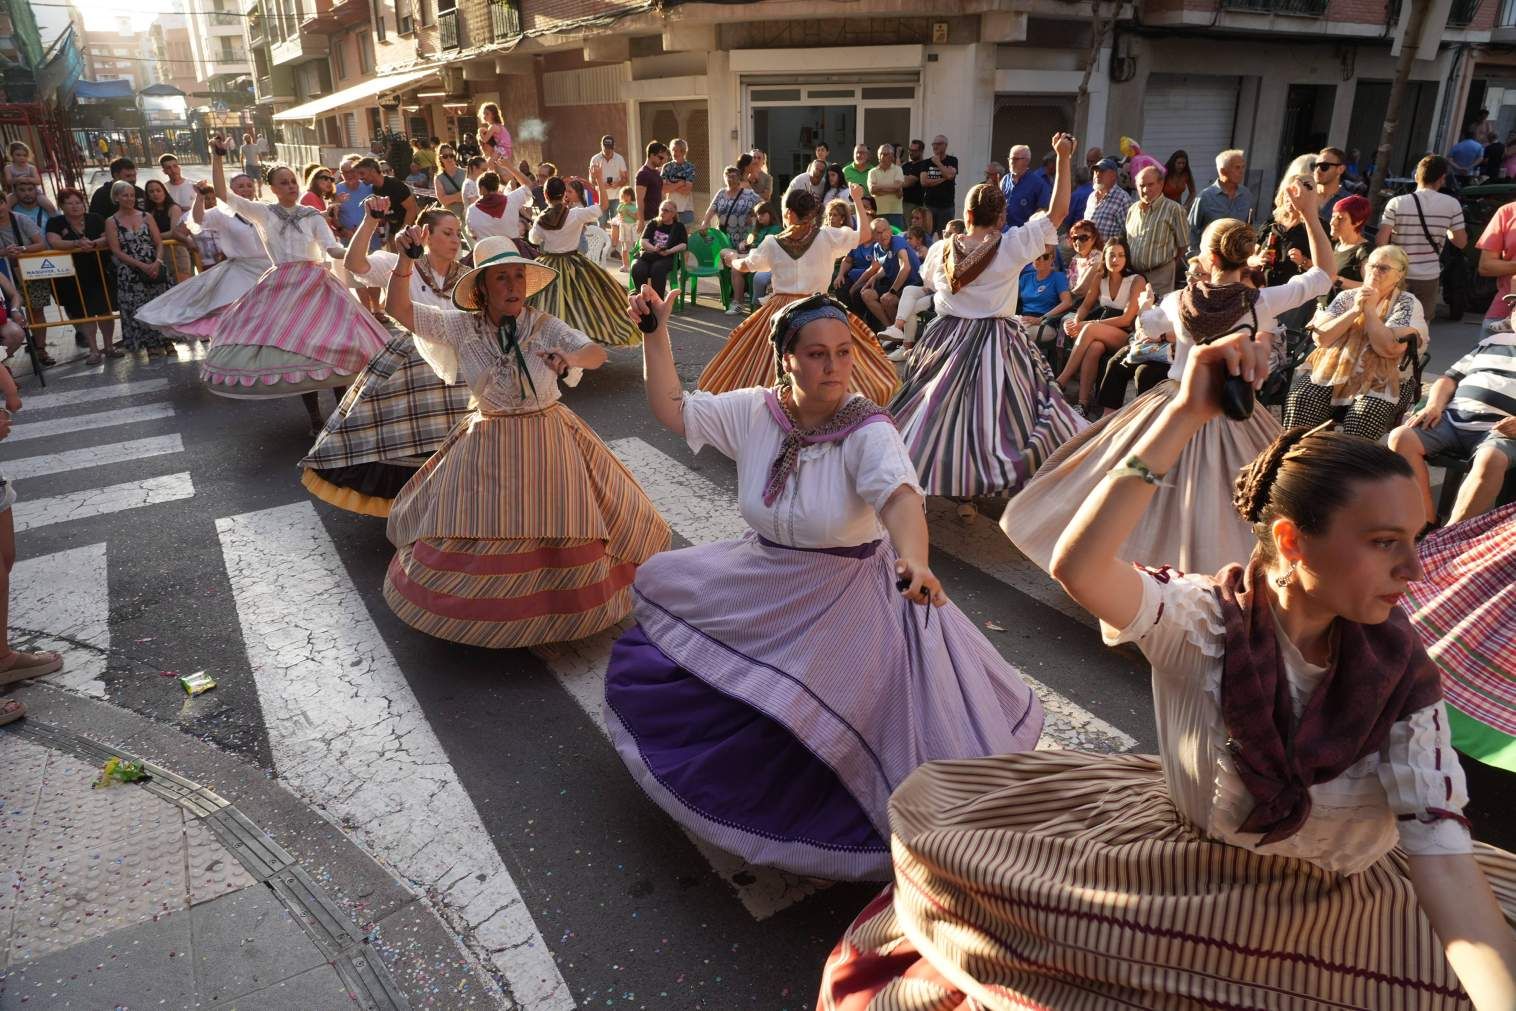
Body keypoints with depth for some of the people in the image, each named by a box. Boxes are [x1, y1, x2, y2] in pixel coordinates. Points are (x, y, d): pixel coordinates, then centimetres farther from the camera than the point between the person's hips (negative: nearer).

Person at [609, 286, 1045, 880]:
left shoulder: (868, 431, -22)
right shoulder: (755, 412, -7)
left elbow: (900, 496, -40)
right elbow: (671, 408, -2)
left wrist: (914, 561, -59)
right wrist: (656, 333, -10)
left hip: (847, 600, -5)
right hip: (763, 590, 6)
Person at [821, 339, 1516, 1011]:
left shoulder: (1402, 677, -15)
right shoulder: (1201, 618, -21)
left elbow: (1443, 859, -19)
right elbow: (1077, 567, -42)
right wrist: (1185, 416, -42)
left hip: (1340, 909, 2)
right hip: (1178, 860, -1)